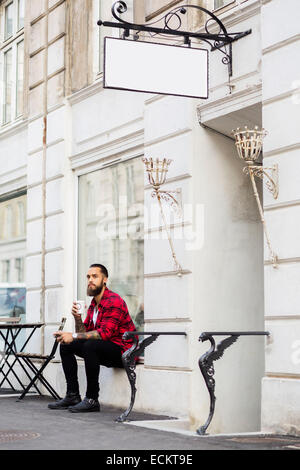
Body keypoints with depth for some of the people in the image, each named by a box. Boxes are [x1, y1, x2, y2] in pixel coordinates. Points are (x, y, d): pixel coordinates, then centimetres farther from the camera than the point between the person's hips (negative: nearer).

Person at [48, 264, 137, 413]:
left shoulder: (113, 301, -16)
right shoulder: (93, 304, 13)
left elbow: (104, 333, -27)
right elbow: (84, 333, 12)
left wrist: (73, 336, -26)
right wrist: (77, 318, -9)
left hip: (122, 351, -9)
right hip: (105, 352, 9)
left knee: (90, 345, -34)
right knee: (65, 346, 5)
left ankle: (92, 399, -26)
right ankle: (72, 396, -1)